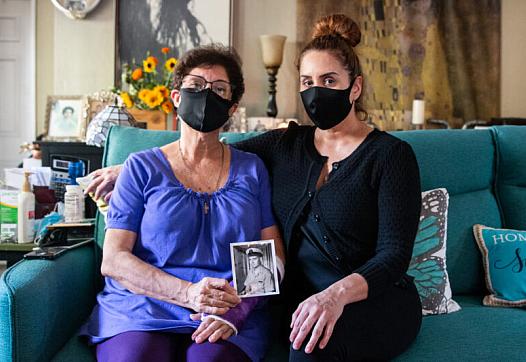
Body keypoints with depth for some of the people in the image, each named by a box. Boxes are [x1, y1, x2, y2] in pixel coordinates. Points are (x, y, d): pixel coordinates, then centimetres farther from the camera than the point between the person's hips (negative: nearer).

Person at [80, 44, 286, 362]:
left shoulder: (252, 170, 13)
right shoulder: (142, 167, 8)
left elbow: (274, 256, 8)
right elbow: (113, 260, 0)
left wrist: (237, 306, -13)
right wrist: (188, 293, -15)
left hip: (229, 321, 0)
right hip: (142, 309, 0)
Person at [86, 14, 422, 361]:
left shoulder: (391, 154, -5)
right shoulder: (286, 145, 10)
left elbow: (394, 255, -13)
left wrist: (338, 293, -31)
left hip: (373, 302, -4)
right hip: (301, 301, 4)